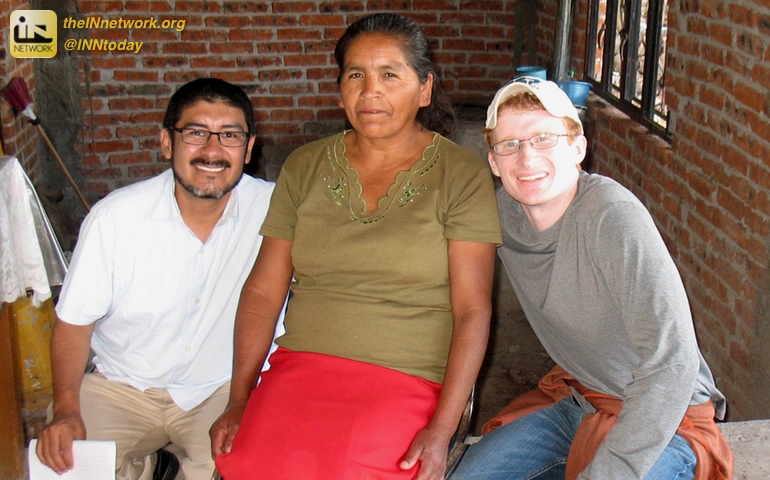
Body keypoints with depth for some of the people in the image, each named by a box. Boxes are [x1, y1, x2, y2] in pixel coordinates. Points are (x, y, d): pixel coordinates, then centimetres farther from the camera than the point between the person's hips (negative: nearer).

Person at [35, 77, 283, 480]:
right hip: (122, 387, 2)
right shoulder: (114, 217, -13)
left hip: (224, 389, -1)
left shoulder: (272, 208, -15)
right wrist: (66, 410, -18)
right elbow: (75, 322, -4)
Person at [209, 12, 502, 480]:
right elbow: (263, 290, 9)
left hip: (408, 383, -2)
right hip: (301, 368, 3)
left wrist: (442, 430, -14)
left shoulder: (463, 175, 1)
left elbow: (473, 311, -5)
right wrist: (238, 402, 0)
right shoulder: (304, 167, 12)